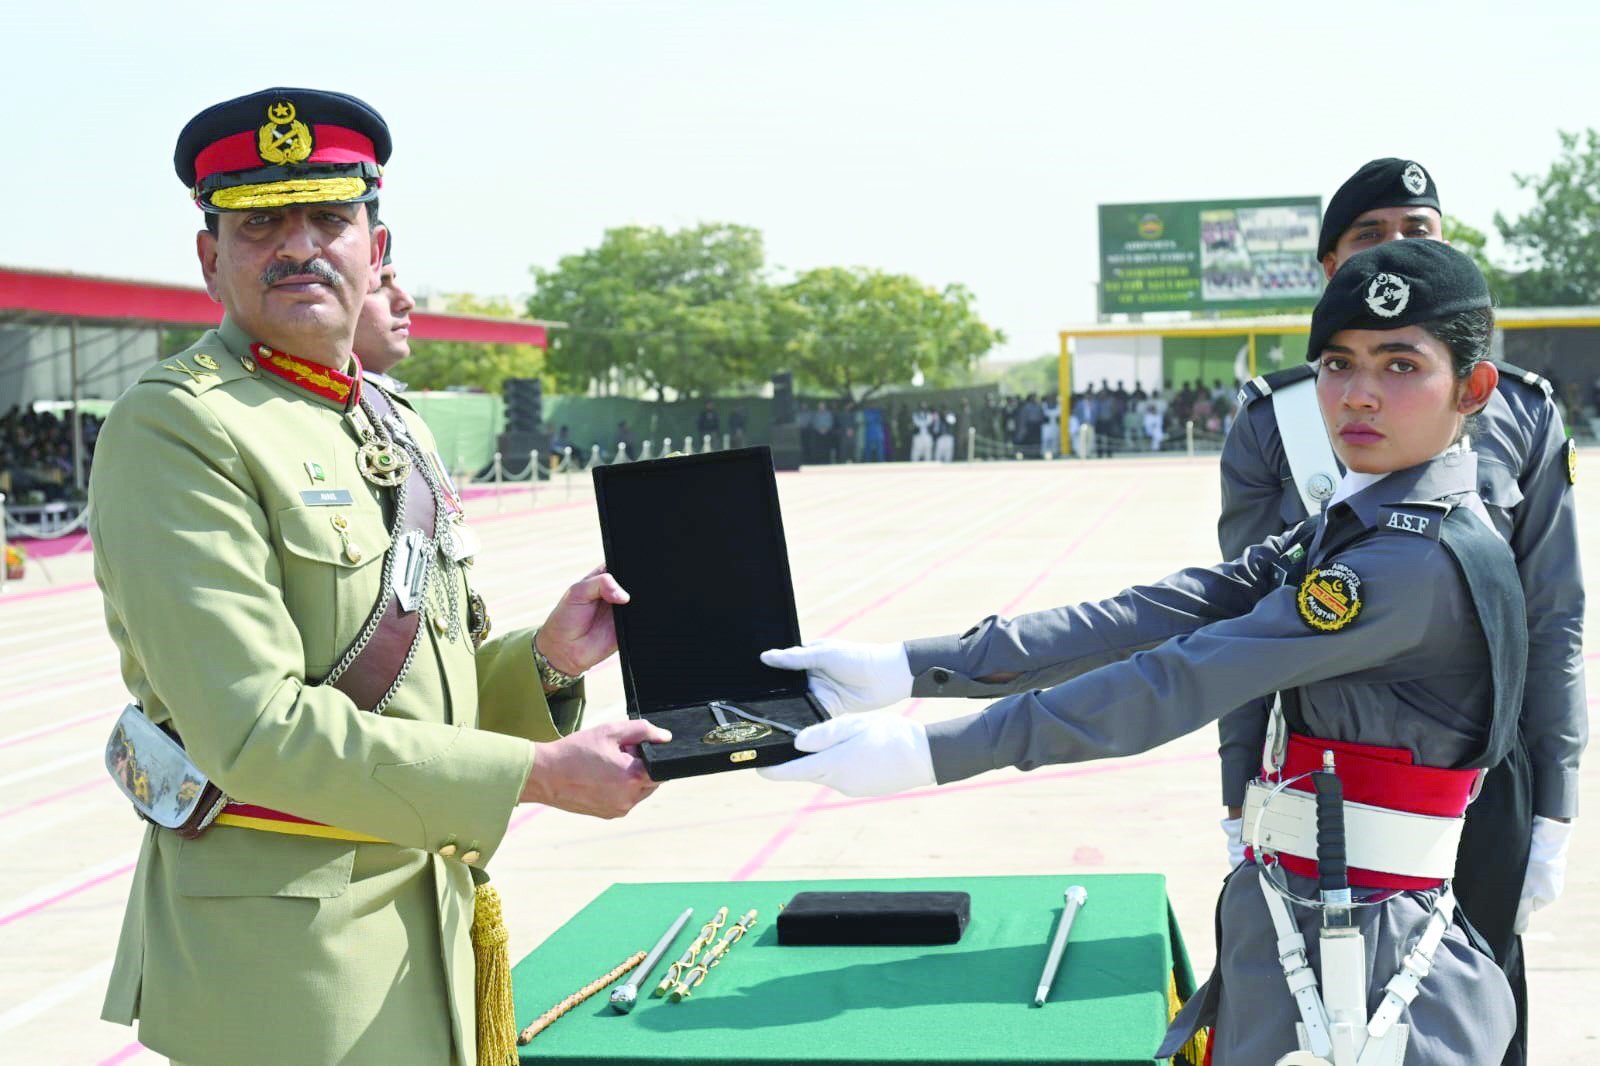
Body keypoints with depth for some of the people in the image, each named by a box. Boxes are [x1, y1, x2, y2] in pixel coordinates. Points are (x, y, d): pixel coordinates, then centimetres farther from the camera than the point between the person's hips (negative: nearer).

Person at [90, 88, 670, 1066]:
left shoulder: (396, 429, 12)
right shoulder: (175, 428, -14)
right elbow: (256, 730, -22)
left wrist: (544, 661, -3)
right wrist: (539, 774, -21)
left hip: (429, 929, 8)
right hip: (286, 962, -8)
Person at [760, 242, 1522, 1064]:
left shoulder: (1425, 560, -20)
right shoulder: (1343, 533, 9)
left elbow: (1178, 683, -24)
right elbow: (1146, 617, -1)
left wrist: (930, 751, -24)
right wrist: (907, 668, -10)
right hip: (1287, 921, 8)